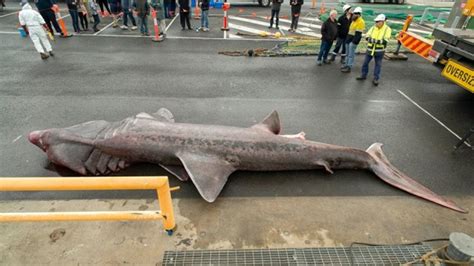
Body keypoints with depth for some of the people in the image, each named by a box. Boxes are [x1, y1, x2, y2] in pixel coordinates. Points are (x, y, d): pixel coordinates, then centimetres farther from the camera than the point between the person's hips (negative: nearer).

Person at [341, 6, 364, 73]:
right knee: (348, 53, 15)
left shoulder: (361, 22, -14)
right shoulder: (353, 20, 15)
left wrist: (354, 41, -21)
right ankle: (346, 65, 26)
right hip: (349, 39, 9)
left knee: (351, 55, -6)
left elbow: (358, 33, -19)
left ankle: (349, 68, -3)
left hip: (354, 41, -9)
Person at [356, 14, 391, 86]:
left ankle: (376, 79, 13)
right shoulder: (373, 27, 2)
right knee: (365, 62, 10)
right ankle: (363, 75, 27)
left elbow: (385, 41, -18)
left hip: (379, 50, -3)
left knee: (378, 64, 5)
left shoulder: (387, 29, -8)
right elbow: (367, 37, -3)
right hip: (370, 49, 3)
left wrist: (376, 41, -28)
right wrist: (371, 39, -23)